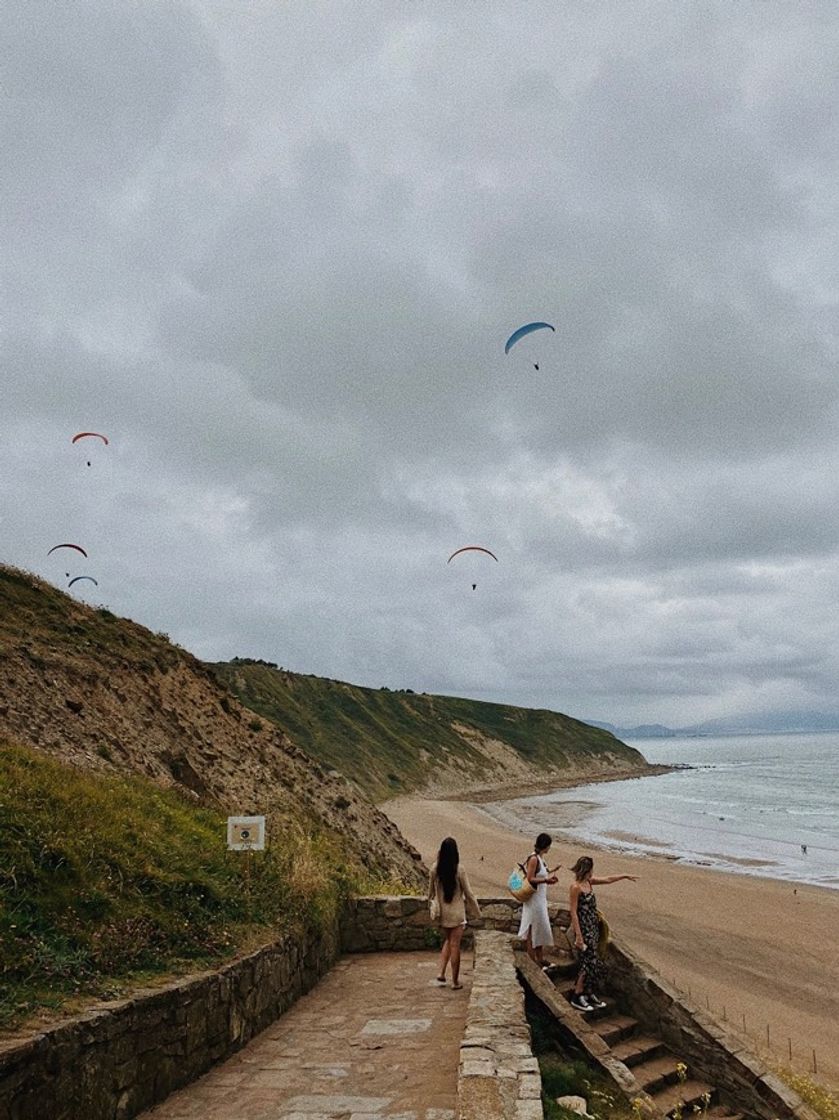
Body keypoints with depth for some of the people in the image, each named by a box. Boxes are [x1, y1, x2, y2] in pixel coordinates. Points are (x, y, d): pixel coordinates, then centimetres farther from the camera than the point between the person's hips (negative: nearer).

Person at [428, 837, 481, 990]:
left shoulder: (435, 869, -7)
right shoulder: (459, 870, -17)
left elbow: (431, 891, 5)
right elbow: (468, 893, -10)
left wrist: (431, 900, 25)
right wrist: (476, 911, 3)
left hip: (442, 913, 4)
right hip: (456, 913, -4)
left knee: (447, 941, 24)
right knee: (455, 945, 6)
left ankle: (441, 972, 13)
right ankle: (455, 981, 15)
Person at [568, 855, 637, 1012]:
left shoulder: (588, 882, 6)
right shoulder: (575, 887, -19)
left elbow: (608, 879, 20)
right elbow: (573, 912, -19)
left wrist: (625, 876, 24)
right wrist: (579, 936, -20)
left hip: (593, 927, 9)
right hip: (583, 928, -9)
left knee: (591, 961, 13)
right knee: (590, 961, -5)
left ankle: (589, 993, 24)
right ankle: (577, 997, 5)